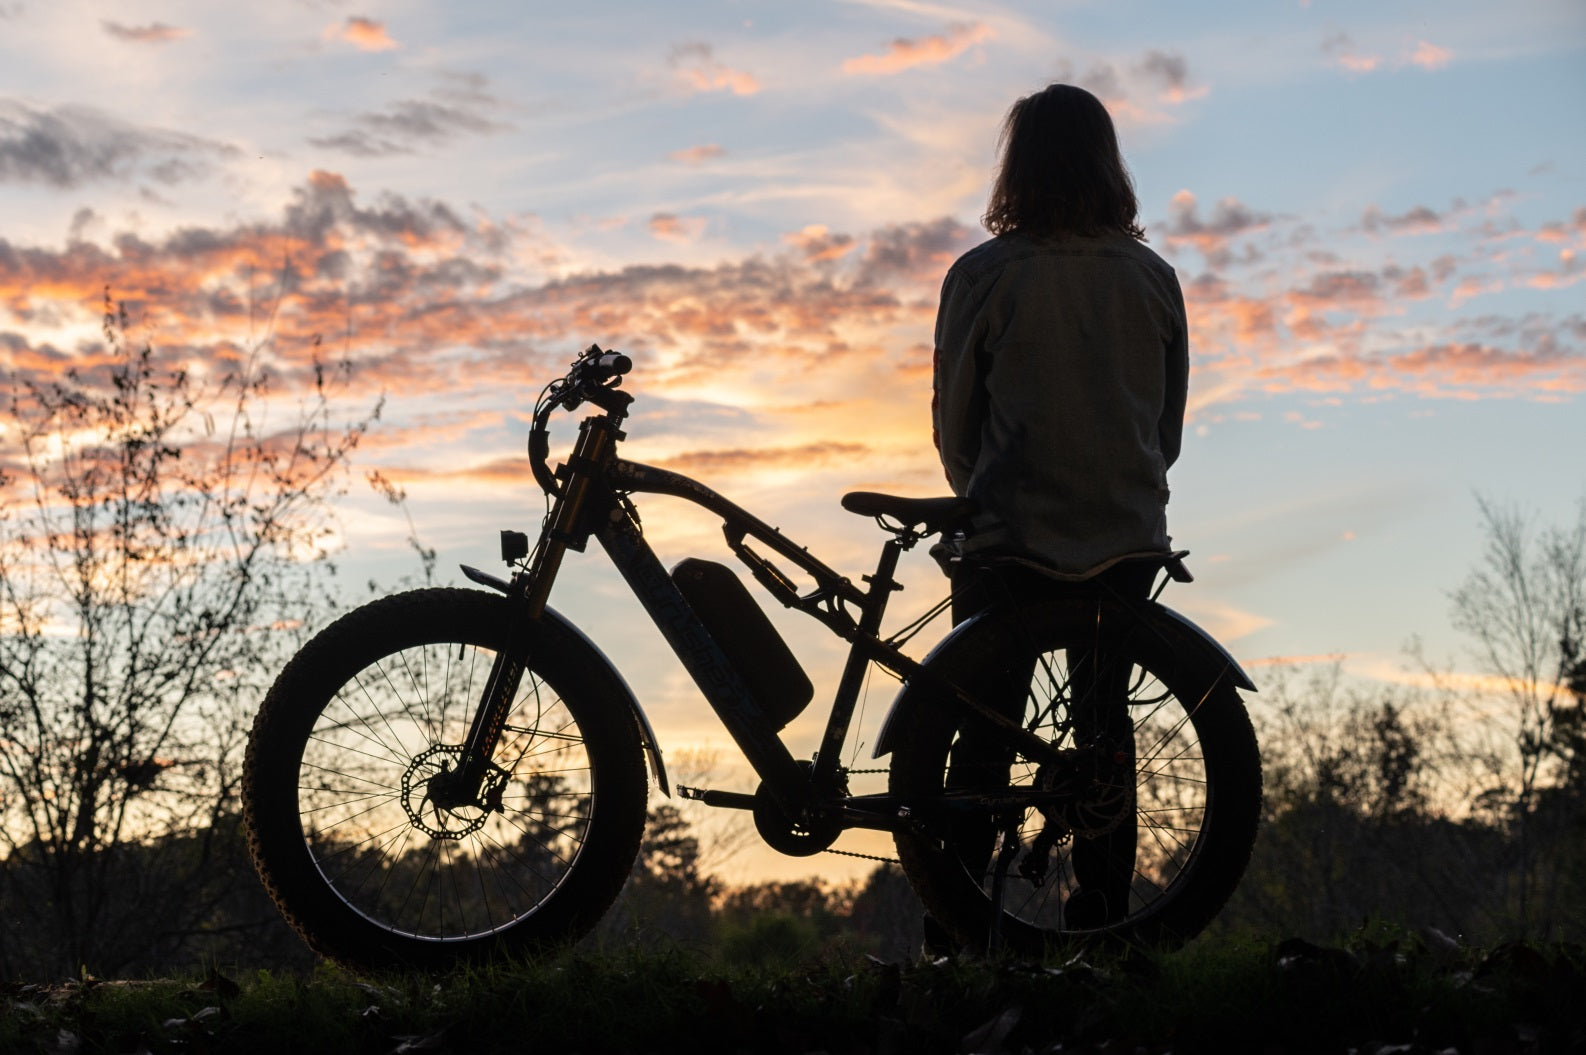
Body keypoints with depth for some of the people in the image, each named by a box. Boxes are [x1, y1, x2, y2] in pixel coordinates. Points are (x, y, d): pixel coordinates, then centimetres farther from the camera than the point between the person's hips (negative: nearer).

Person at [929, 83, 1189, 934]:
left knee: (983, 738, 6)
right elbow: (1170, 424, 10)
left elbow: (954, 420, 0)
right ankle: (1101, 925, 17)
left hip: (1010, 543, -3)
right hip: (1130, 542, 3)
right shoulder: (1153, 278, 2)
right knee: (1104, 725, 14)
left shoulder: (983, 275, -7)